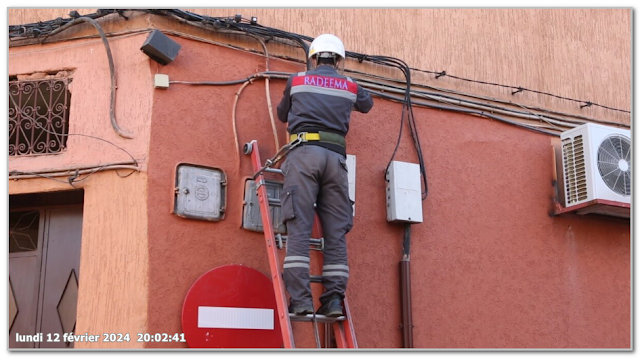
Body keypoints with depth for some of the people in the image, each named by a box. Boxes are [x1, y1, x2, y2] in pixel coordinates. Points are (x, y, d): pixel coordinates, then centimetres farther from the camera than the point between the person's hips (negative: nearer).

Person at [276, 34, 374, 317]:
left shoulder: (297, 80, 17)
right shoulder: (350, 86, 19)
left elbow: (282, 115, 32)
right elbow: (367, 104, 41)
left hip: (304, 152, -1)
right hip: (336, 157, 2)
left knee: (299, 227, -8)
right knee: (336, 232, 2)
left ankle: (300, 299, -17)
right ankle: (334, 299, -5)